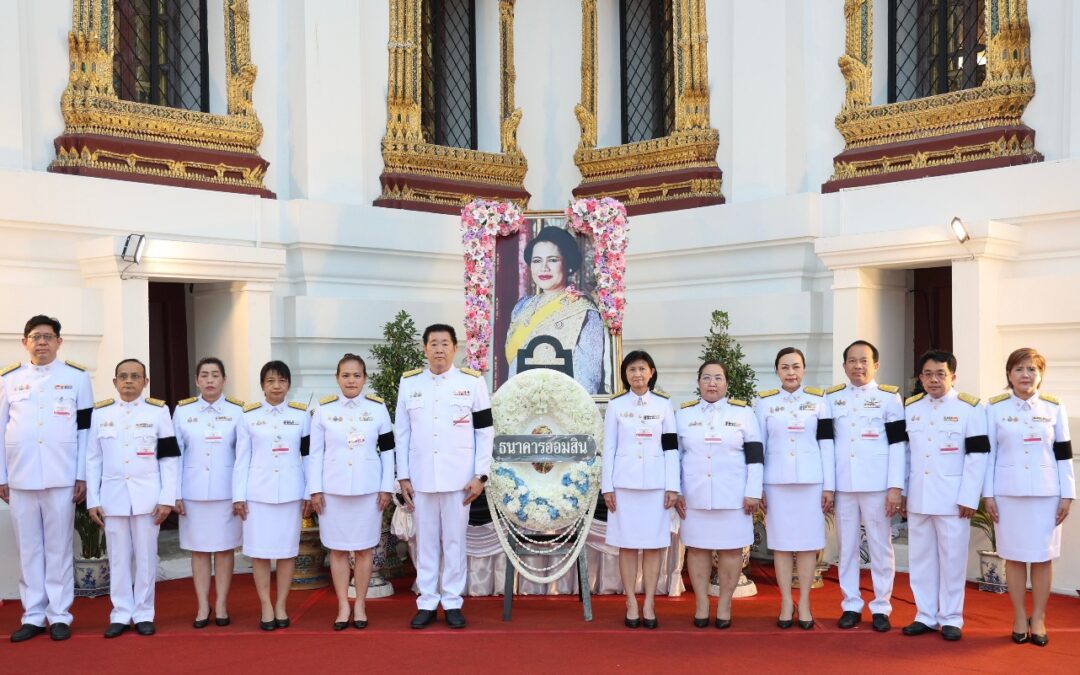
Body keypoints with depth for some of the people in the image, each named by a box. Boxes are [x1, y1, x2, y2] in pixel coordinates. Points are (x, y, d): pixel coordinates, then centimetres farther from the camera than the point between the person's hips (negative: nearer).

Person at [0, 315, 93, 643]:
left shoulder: (77, 377, 3)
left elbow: (85, 429, 2)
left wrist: (82, 476, -1)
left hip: (61, 477, -2)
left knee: (59, 548, 3)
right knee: (28, 548, 7)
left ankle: (59, 615, 11)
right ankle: (32, 616, 15)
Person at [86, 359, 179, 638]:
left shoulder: (158, 411, 1)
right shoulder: (100, 412, 6)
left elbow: (169, 458, -1)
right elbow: (93, 460, 6)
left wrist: (167, 499, -7)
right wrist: (93, 500, 1)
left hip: (147, 497, -1)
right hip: (113, 496, 2)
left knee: (146, 557, 4)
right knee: (118, 558, 7)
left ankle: (144, 614, 14)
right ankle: (121, 614, 16)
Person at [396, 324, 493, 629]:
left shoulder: (472, 381, 0)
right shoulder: (409, 382, 5)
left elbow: (485, 431, 1)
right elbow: (401, 433, 7)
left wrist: (480, 475, -4)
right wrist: (403, 477, 3)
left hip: (459, 477, -1)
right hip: (420, 477, 1)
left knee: (454, 541, 5)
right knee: (426, 542, 8)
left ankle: (452, 603, 16)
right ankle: (427, 603, 18)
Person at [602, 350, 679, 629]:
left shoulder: (663, 404, 6)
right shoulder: (616, 405, 5)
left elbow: (671, 448, 4)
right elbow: (609, 448, 4)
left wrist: (673, 486, -2)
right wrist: (607, 487, -1)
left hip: (656, 484, 0)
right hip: (624, 484, 0)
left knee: (653, 544, 3)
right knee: (627, 545, 2)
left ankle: (649, 604, 9)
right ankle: (631, 604, 9)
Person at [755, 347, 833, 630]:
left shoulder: (818, 400, 4)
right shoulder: (764, 402, 4)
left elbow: (826, 444, 2)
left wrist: (829, 486, -2)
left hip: (811, 481, 0)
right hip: (776, 482, 0)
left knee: (808, 541, 4)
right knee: (781, 542, 5)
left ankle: (804, 602, 13)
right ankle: (786, 602, 14)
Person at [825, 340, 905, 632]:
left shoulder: (889, 397, 2)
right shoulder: (831, 398, 9)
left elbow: (897, 444, -2)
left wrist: (896, 487, -9)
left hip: (877, 484, -2)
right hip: (842, 484, 2)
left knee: (880, 547, 4)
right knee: (847, 547, 7)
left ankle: (881, 607, 13)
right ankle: (851, 606, 16)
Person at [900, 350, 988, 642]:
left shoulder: (971, 407, -4)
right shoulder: (909, 407, 8)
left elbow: (977, 455, -7)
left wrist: (968, 498, -12)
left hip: (952, 497, -4)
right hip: (917, 497, 4)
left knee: (952, 558, 2)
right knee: (920, 557, 9)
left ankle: (951, 618, 14)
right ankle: (926, 615, 19)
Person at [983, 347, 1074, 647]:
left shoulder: (1055, 408, 3)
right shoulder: (995, 408, 0)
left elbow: (1064, 455, 5)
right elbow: (988, 453, 1)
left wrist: (1067, 495, 1)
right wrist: (987, 494, -2)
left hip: (1046, 493, 1)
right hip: (1008, 493, -1)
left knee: (1042, 556, 5)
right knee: (1014, 556, 6)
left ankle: (1038, 618, 18)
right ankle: (1019, 617, 17)